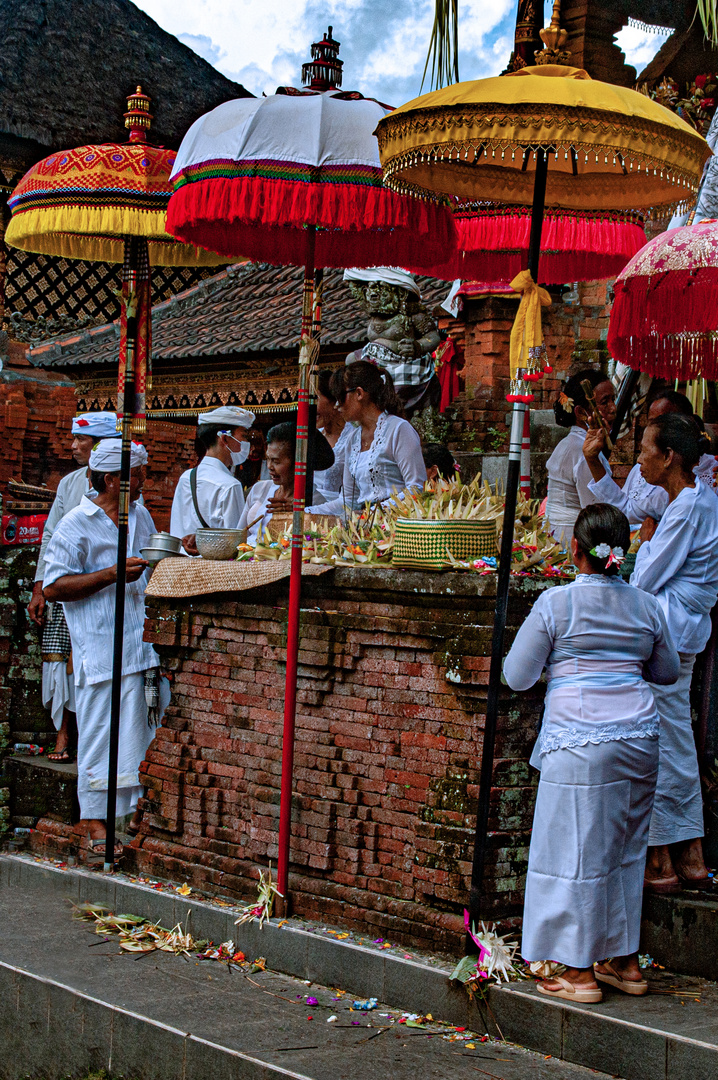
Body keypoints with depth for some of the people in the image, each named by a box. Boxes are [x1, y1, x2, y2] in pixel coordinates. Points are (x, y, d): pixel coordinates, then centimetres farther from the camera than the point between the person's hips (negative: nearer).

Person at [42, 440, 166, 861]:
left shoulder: (141, 515, 15)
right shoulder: (76, 525, -8)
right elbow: (54, 587, -12)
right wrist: (113, 574, -18)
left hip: (145, 644, 7)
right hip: (102, 649, -7)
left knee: (146, 730, 11)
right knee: (102, 734, -3)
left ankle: (139, 811, 24)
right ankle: (96, 824, 5)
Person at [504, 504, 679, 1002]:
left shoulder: (555, 603, -6)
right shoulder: (647, 606, 6)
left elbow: (517, 676, -2)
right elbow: (668, 671, 20)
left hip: (580, 741, -5)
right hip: (639, 735, 5)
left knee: (576, 853, 2)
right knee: (626, 850, 16)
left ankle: (579, 972, 7)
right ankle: (626, 962, 24)